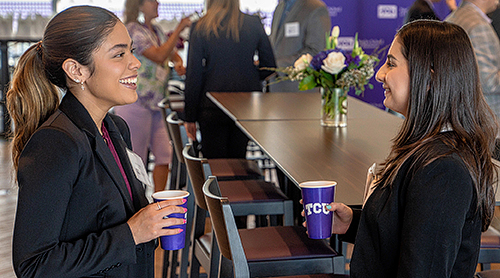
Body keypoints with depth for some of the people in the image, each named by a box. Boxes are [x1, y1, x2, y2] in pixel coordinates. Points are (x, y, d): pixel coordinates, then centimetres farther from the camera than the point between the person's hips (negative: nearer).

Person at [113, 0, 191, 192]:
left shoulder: (156, 31, 14)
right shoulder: (133, 29, -12)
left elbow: (173, 54, 25)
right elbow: (159, 56, -23)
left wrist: (178, 63, 1)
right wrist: (179, 29, -21)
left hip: (155, 104, 8)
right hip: (136, 103, -8)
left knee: (164, 154, 4)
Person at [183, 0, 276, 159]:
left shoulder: (200, 28, -7)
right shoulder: (254, 24, -1)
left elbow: (193, 76, -5)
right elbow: (269, 67, 4)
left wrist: (190, 117, 1)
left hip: (213, 107, -2)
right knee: (239, 161, 14)